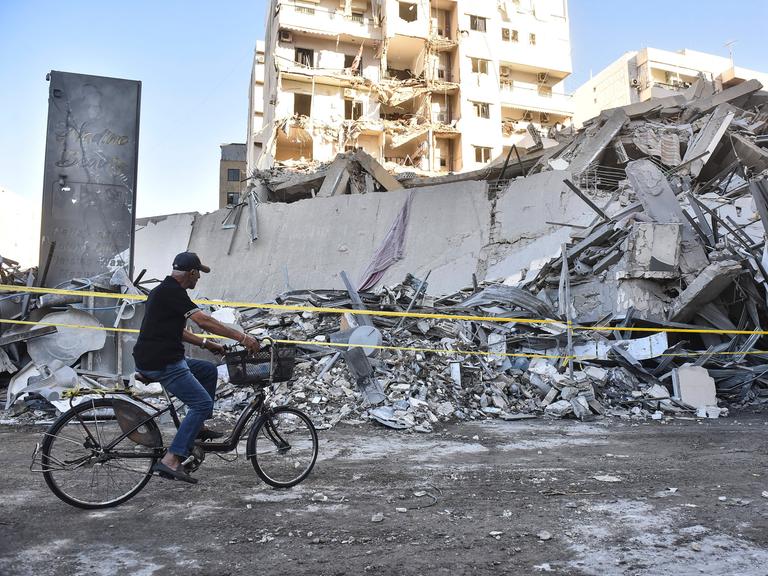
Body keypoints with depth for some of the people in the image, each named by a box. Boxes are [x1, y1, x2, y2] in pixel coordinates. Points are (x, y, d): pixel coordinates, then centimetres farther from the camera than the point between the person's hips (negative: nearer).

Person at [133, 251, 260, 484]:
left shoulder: (165, 291, 18)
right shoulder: (172, 292, -14)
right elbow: (204, 321, -21)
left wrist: (207, 344, 19)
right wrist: (242, 337, -19)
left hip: (162, 358, 10)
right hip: (161, 363, -10)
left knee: (209, 370, 21)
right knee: (203, 403, -10)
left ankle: (197, 428, 24)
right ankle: (171, 460, -12)